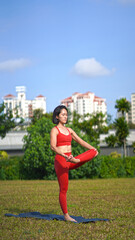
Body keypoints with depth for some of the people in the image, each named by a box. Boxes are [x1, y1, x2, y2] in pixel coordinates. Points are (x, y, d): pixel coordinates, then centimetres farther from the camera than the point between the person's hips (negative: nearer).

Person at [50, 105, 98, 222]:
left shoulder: (69, 130, 17)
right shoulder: (54, 130, -5)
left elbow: (80, 141, 12)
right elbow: (53, 146, -20)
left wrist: (93, 148, -3)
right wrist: (64, 156, -34)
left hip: (69, 161, 7)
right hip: (60, 160, -7)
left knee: (93, 152, -9)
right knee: (64, 189, -4)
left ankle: (76, 160, -29)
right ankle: (66, 215, 5)